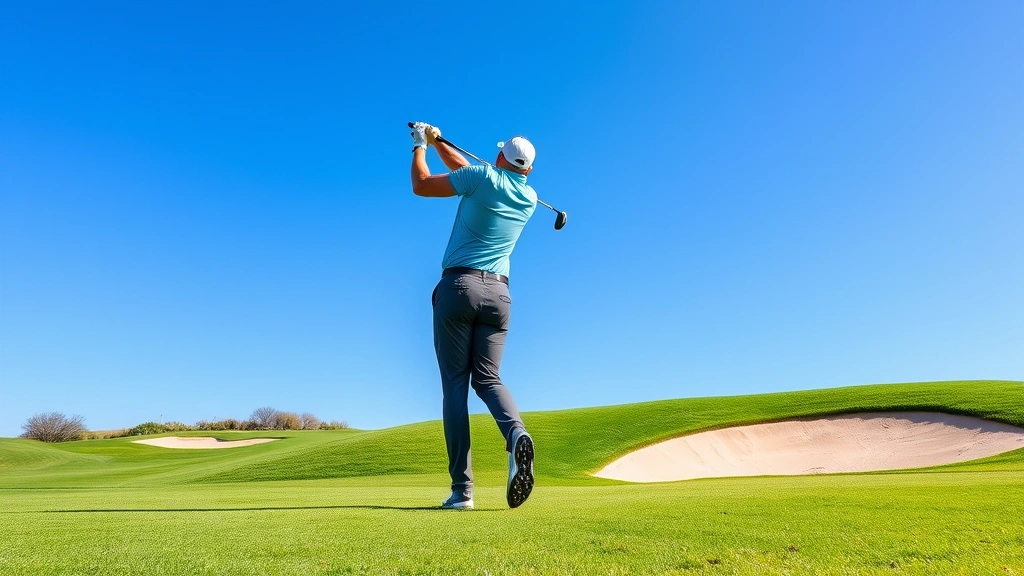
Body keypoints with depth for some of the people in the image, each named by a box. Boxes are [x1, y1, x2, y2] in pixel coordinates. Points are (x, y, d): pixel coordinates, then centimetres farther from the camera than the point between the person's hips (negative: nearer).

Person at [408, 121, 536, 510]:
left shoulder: (484, 178, -3)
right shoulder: (530, 199, 14)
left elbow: (421, 185, 6)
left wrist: (420, 146, 22)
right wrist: (438, 142, 32)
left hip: (458, 286, -4)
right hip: (498, 293, 4)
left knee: (455, 383, -1)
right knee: (487, 378, 9)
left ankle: (462, 489, -5)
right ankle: (516, 435, -24)